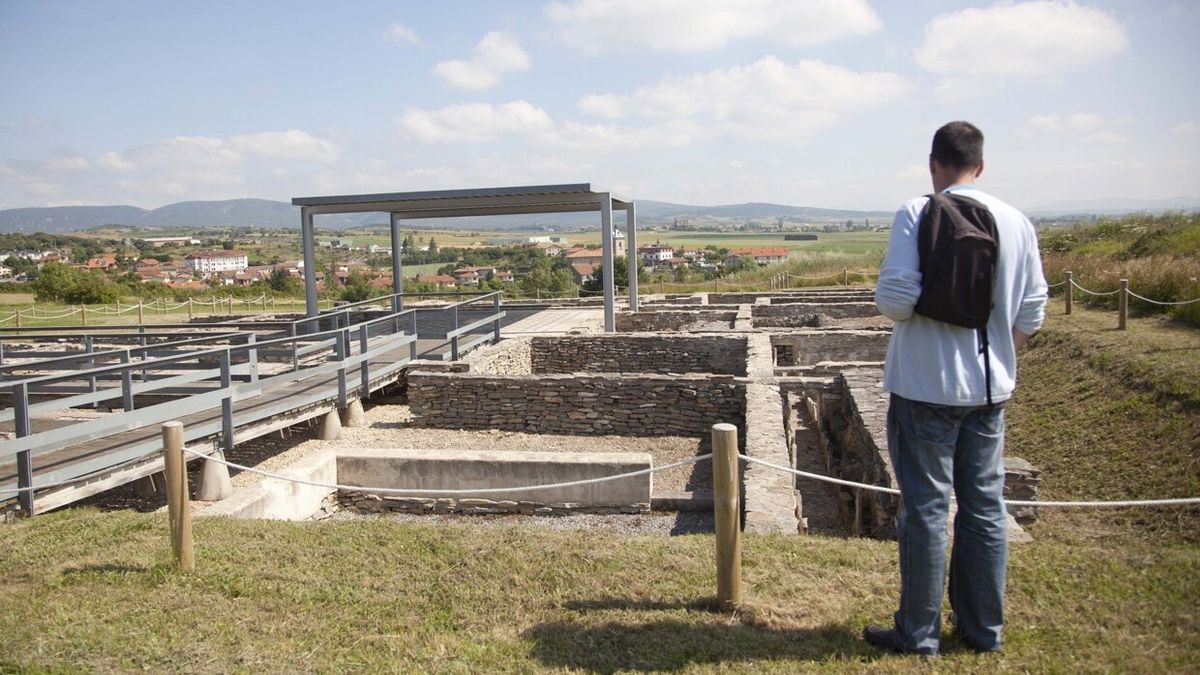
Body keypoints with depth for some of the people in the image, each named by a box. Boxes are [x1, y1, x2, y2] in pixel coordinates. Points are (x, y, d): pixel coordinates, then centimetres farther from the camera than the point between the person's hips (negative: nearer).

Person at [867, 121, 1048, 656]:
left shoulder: (917, 214, -11)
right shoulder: (1017, 222, 4)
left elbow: (894, 296, -20)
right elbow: (1031, 313, 5)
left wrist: (898, 311, 3)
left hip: (925, 385, -5)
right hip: (990, 388, 5)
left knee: (926, 506, 3)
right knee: (985, 507, 13)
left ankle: (919, 632, 14)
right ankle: (983, 628, 26)